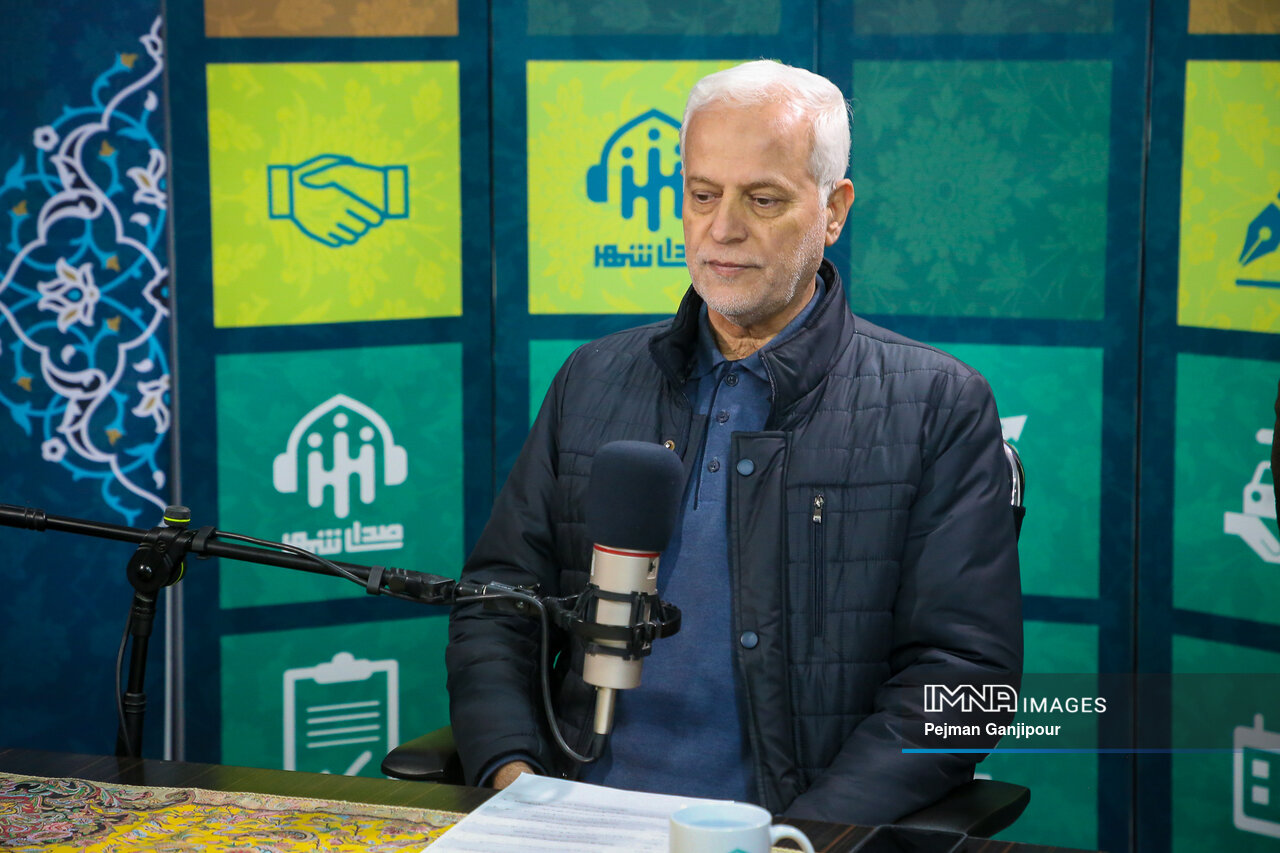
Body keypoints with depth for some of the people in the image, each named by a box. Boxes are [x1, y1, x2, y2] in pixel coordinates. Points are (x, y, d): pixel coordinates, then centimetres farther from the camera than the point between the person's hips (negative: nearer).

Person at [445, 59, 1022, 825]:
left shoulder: (940, 407, 4)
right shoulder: (594, 382, 16)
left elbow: (963, 671, -3)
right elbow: (497, 603, 16)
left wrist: (803, 836, -15)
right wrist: (511, 773, -3)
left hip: (808, 827, -2)